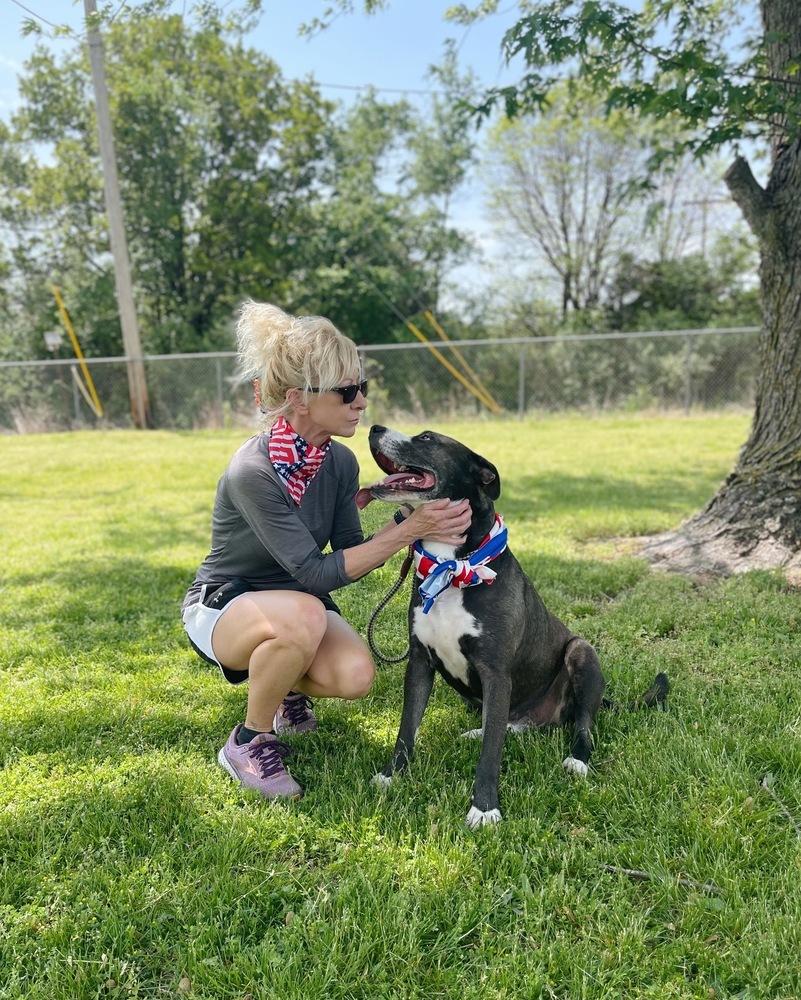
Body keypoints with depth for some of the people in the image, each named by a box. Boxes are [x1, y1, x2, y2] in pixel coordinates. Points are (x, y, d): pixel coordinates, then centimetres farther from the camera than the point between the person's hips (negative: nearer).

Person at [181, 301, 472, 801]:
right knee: (303, 615, -39)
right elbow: (316, 573, -30)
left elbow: (349, 560, -3)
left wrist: (406, 520, -19)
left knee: (356, 675, -24)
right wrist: (408, 530, -32)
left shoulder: (340, 462, -8)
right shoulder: (253, 472, -29)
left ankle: (288, 689, 13)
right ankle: (249, 741, -11)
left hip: (297, 600, 5)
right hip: (222, 605, -5)